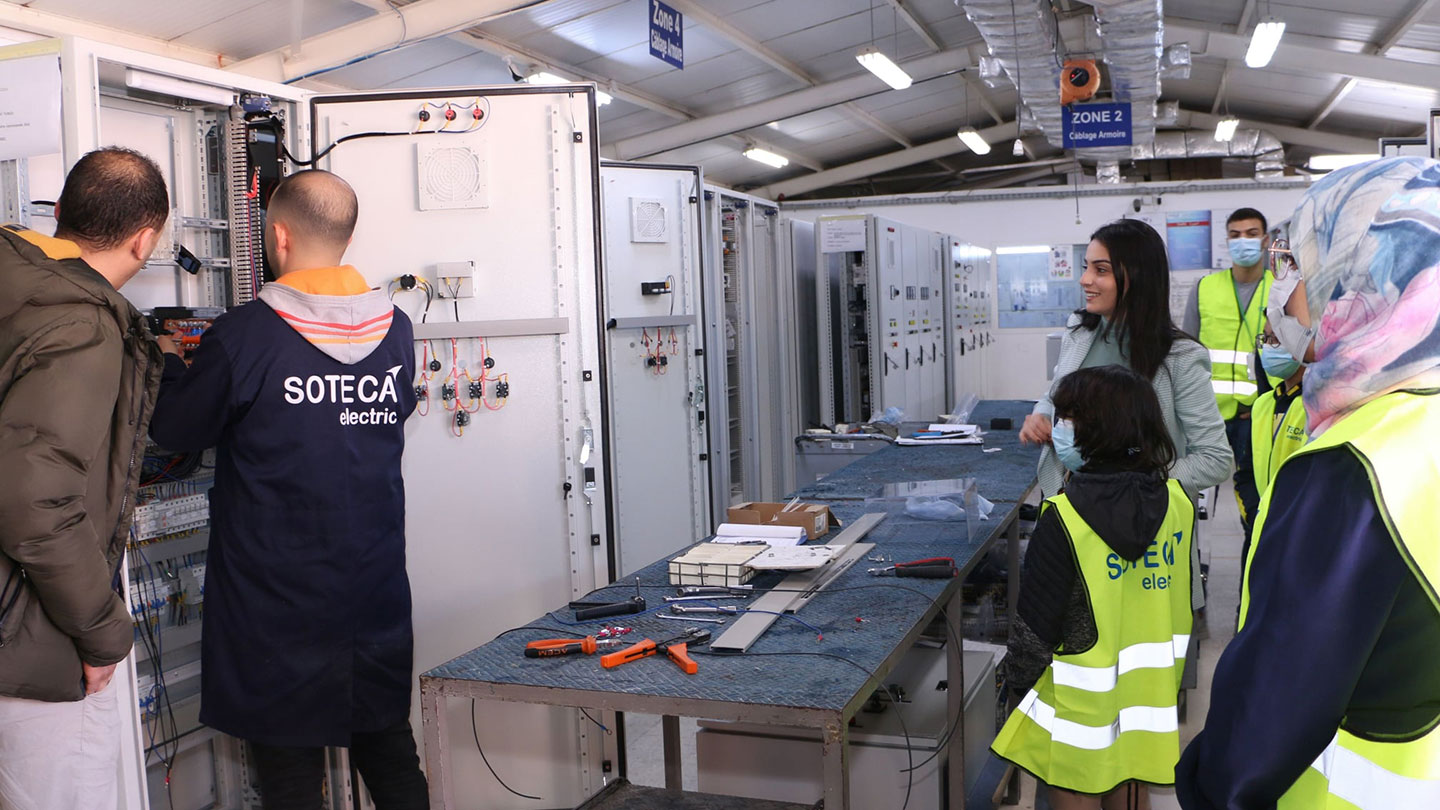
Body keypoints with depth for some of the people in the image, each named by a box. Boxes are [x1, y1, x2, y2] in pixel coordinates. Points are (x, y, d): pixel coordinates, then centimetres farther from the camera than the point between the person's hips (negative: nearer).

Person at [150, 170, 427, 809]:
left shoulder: (241, 337, -16)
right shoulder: (395, 329, -2)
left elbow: (175, 431, -4)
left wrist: (170, 364, 17)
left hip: (278, 604, -4)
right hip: (377, 595, 5)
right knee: (392, 759, 18)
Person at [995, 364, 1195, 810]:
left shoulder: (1064, 517, -22)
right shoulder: (1176, 502, -5)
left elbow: (1035, 623, -15)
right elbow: (1180, 606, 6)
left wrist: (1017, 684, 0)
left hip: (1081, 703, -5)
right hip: (1150, 690, 5)